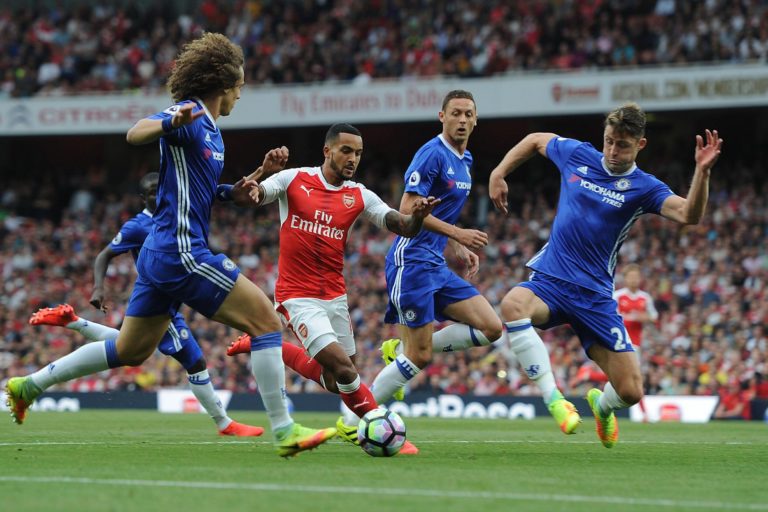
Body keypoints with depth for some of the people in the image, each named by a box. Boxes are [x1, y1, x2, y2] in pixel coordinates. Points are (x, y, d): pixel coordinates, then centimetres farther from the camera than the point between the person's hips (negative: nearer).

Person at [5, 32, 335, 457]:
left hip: (161, 255, 10)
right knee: (265, 321, -9)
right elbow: (135, 134, -29)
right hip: (183, 252, -10)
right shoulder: (187, 114, -11)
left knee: (130, 351, 18)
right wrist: (171, 123, -50)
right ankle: (284, 431, -10)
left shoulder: (211, 131, 17)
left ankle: (29, 385, 24)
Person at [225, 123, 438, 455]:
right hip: (299, 296, -6)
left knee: (334, 383, 11)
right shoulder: (294, 179, -4)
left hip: (335, 296, 6)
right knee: (344, 367, -19)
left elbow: (405, 228, -5)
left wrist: (417, 215, -29)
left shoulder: (359, 196, 3)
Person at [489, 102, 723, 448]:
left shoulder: (643, 188, -3)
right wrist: (498, 174, 15)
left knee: (630, 392, -4)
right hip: (549, 280, 1)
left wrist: (702, 172, -37)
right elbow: (535, 140, 24)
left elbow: (689, 215, -22)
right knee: (513, 305, -37)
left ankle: (601, 405, 36)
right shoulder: (577, 155, 4)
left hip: (595, 295, -1)